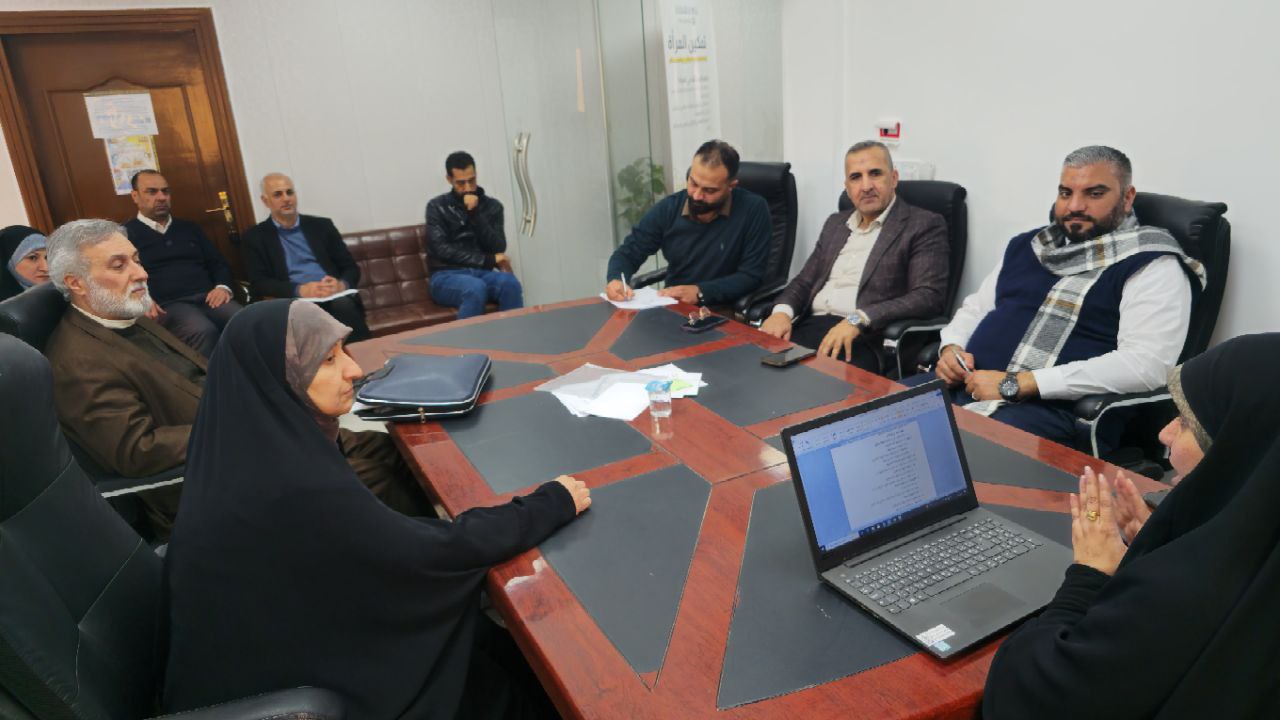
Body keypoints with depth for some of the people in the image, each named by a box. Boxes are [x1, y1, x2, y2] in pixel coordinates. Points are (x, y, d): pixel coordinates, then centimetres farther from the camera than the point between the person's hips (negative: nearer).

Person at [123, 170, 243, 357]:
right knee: (203, 332, -40)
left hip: (207, 298, 4)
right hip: (168, 305, -3)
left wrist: (223, 287, 3)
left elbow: (218, 263, 25)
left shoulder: (189, 228, 26)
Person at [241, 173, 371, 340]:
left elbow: (351, 267, 14)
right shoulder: (255, 237, 13)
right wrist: (300, 290, -16)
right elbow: (258, 283, 2)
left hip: (335, 297, 2)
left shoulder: (321, 225, 18)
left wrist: (342, 285, -11)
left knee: (343, 304, -34)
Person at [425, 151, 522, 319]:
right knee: (476, 287, -37)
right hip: (446, 276, -2)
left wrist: (475, 213, -11)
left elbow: (498, 248, -1)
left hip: (482, 273, 3)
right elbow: (442, 250, -8)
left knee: (510, 283, -32)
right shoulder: (437, 206, 5)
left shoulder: (492, 206, 12)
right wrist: (488, 261, -12)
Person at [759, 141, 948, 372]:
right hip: (809, 327, 5)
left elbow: (930, 297, -9)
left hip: (867, 340, -5)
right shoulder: (836, 223, 22)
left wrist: (857, 319, -22)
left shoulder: (924, 226, 3)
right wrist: (782, 311, -3)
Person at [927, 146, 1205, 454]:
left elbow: (1145, 365, -14)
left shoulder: (1153, 264, 0)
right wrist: (951, 347, 3)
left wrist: (1017, 384, -19)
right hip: (963, 386, 7)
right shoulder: (1028, 246, 21)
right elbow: (974, 308, 29)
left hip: (1057, 411, -6)